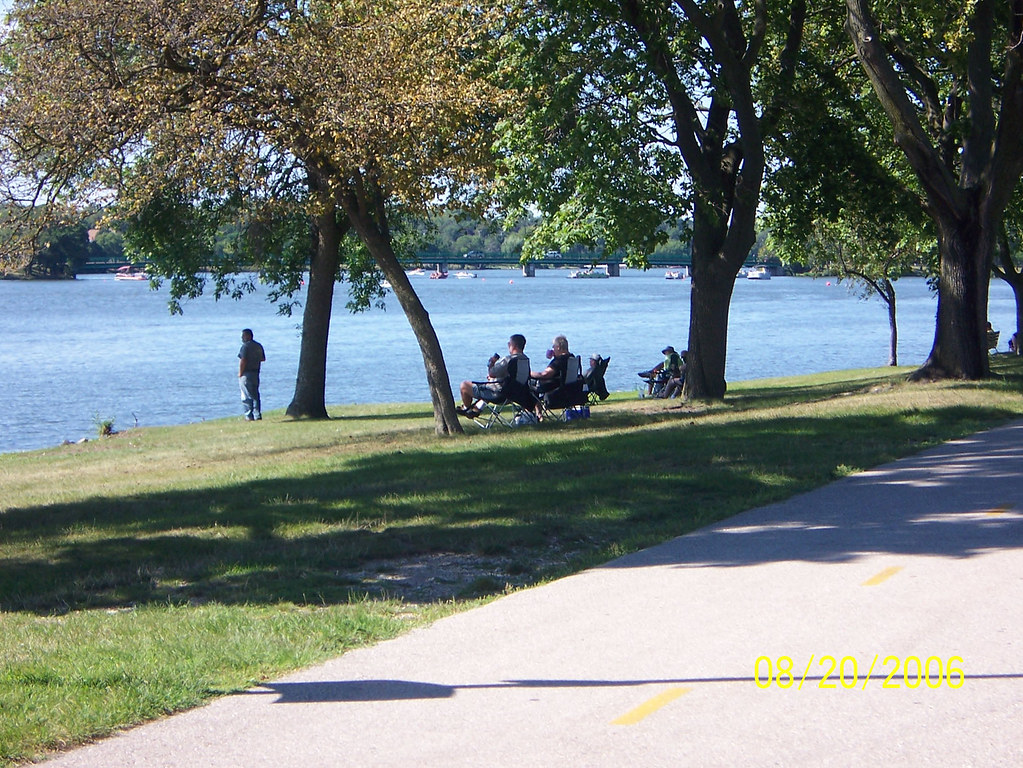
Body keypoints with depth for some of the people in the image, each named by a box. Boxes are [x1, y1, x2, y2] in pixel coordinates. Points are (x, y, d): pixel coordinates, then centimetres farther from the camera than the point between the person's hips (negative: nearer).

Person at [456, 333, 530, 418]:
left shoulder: (507, 360, -26)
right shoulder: (526, 360, 1)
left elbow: (491, 373, -19)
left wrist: (491, 363, 1)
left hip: (498, 395, -9)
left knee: (464, 386, 5)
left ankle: (466, 408, 32)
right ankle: (476, 410, 46)